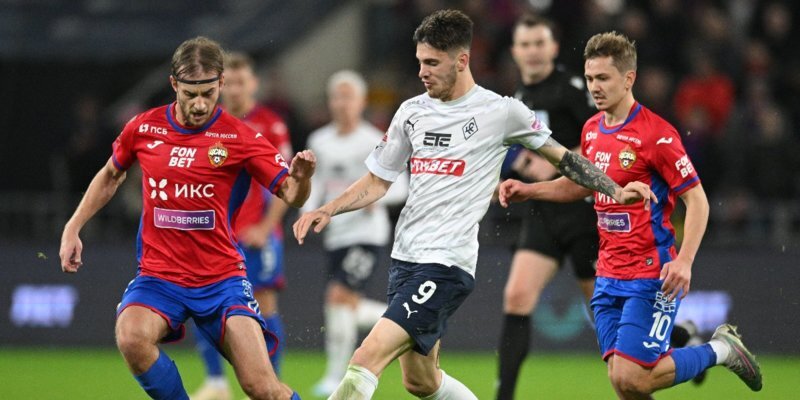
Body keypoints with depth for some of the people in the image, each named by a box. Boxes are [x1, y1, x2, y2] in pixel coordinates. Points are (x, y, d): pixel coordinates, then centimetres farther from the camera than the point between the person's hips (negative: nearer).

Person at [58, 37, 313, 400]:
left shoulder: (240, 137, -5)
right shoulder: (143, 128, 2)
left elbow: (291, 195, -5)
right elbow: (110, 176, 21)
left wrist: (301, 177, -28)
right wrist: (72, 228, 15)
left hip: (222, 279, -1)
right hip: (158, 277, 1)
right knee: (131, 337, -32)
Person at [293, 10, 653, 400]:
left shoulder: (500, 111, -4)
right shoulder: (411, 112, 10)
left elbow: (562, 158, 9)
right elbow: (377, 181, 17)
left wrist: (616, 191, 2)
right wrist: (327, 210, 2)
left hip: (447, 265, -7)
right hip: (405, 258, 7)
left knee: (367, 358, -21)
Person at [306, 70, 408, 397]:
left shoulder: (374, 143, -8)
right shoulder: (319, 142, 8)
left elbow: (400, 186, -6)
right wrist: (309, 211, 3)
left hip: (368, 232, -6)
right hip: (337, 233, 6)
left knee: (340, 296, -18)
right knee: (346, 307, 4)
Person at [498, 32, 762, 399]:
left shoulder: (656, 134, -14)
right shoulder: (592, 130, 9)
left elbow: (697, 200, -13)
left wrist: (684, 261, -25)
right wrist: (527, 190, 14)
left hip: (652, 276, -7)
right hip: (608, 278, 7)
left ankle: (722, 350, 9)